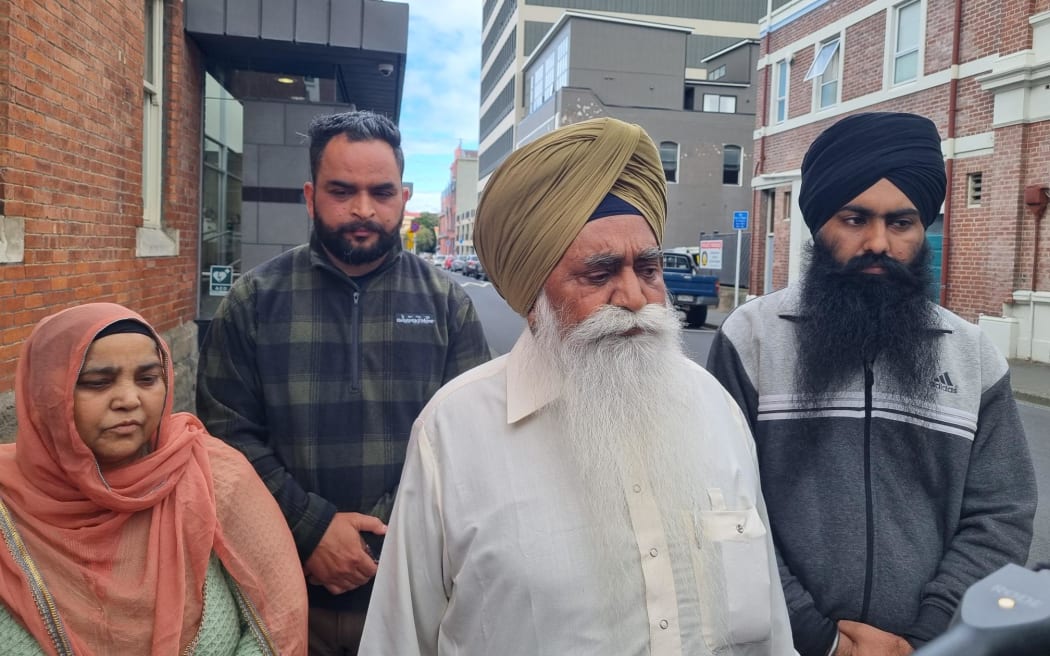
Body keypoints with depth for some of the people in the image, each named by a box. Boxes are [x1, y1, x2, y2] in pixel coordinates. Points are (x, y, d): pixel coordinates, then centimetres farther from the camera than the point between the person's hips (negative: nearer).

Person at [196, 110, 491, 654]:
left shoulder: (446, 302, -1)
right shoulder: (255, 300, -1)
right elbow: (227, 432, -4)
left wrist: (386, 531, -13)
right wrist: (309, 529, -13)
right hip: (286, 584, 0)